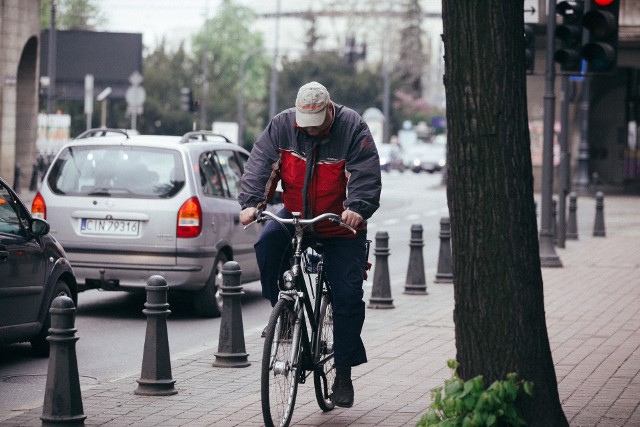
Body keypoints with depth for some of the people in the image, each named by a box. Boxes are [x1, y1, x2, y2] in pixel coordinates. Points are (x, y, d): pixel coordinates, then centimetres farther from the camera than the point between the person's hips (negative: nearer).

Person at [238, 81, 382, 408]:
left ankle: (343, 374, 6)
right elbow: (259, 165, -13)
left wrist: (357, 209, -42)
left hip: (341, 226, -2)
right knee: (268, 243, -30)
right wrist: (251, 203, -29)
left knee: (347, 296, -4)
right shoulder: (282, 126, -9)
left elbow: (366, 175, -25)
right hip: (296, 215, 2)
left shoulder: (353, 129, -16)